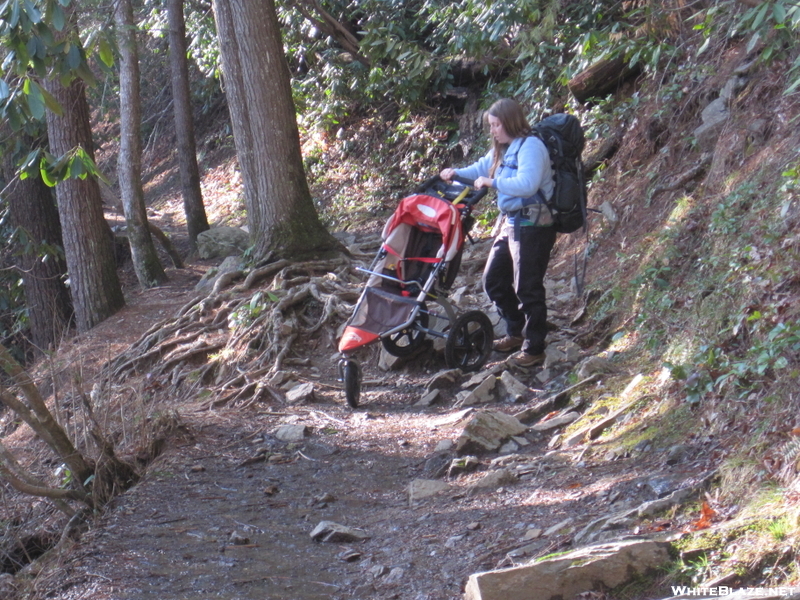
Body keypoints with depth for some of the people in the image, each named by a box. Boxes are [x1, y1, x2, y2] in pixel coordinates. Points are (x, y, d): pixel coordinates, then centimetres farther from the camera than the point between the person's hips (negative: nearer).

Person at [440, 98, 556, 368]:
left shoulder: (530, 146, -17)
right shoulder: (503, 149, 12)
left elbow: (527, 184, -31)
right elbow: (482, 168, 26)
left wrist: (492, 182, -22)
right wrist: (456, 173, 7)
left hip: (533, 226, -10)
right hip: (511, 223, 10)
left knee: (527, 288, -4)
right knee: (494, 280, 15)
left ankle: (534, 349, 6)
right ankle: (516, 333, 31)